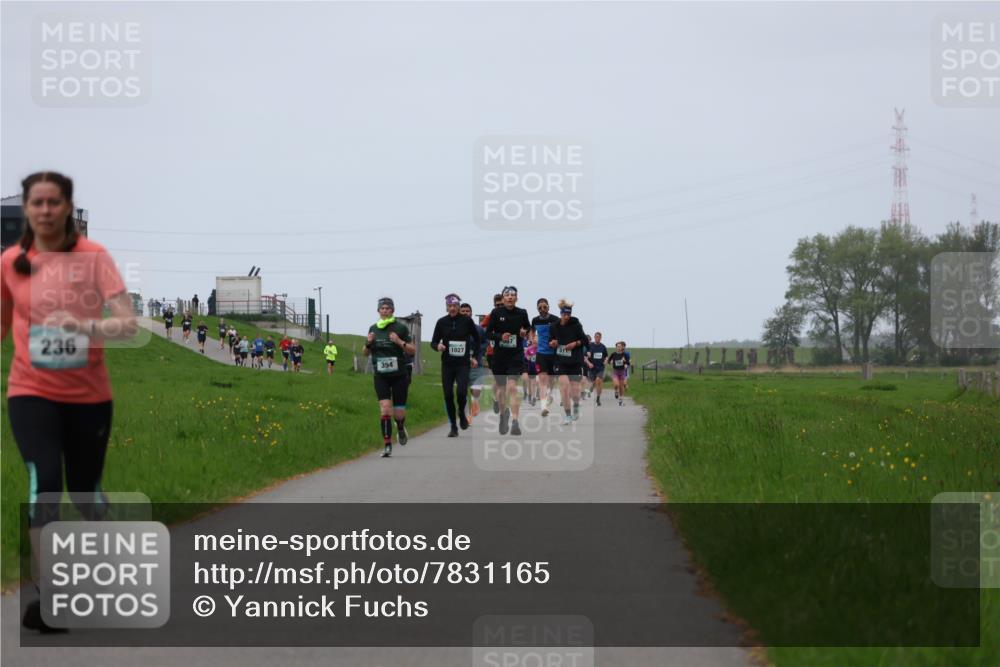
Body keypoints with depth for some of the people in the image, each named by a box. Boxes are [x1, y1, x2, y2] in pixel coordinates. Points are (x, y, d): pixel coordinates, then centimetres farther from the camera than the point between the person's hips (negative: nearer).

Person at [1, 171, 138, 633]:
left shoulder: (93, 256, -9)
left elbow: (129, 323, -16)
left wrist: (85, 326, -31)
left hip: (88, 394, 0)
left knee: (84, 490, 11)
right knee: (44, 479, -20)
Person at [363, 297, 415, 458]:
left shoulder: (400, 328, -4)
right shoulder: (373, 329, 7)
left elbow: (413, 350, -4)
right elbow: (366, 353, 15)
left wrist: (399, 342, -20)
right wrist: (368, 343, -6)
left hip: (399, 375, -2)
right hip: (381, 376, 2)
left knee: (399, 413, 3)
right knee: (385, 408, -14)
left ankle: (401, 428, 39)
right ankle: (387, 446, -10)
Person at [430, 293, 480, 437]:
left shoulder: (466, 320, -1)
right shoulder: (442, 322, 2)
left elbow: (476, 339, 12)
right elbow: (433, 342, 6)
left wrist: (473, 356, 8)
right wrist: (438, 346, -16)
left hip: (463, 364, -2)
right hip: (447, 364, 2)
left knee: (462, 391, -20)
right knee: (448, 395, -1)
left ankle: (461, 413, 12)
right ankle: (453, 427, 13)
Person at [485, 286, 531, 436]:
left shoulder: (522, 313, -1)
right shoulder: (496, 313, -3)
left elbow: (529, 327, 16)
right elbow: (488, 332, 0)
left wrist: (525, 332, -7)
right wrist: (500, 336, -18)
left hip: (516, 356, -2)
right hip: (499, 355, 2)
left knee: (512, 387, -16)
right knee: (501, 388, 13)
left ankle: (515, 422, -19)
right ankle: (503, 413, 41)